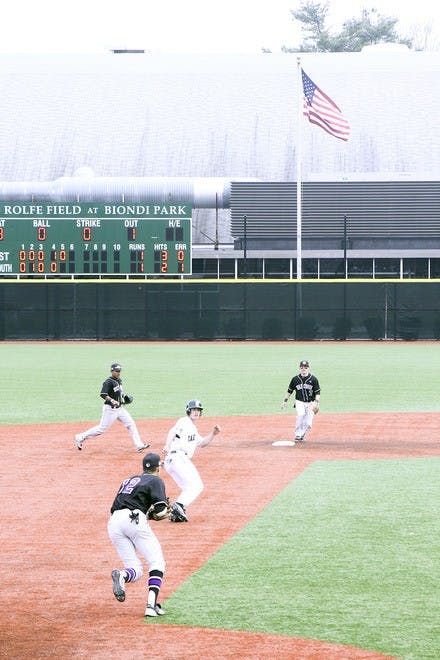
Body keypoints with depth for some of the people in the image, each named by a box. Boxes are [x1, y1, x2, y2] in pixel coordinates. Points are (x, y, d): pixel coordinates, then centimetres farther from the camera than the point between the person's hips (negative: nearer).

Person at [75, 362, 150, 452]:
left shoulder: (119, 381, 11)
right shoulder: (108, 382, -17)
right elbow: (103, 394, -27)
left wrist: (124, 395, 10)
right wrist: (112, 401, -37)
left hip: (119, 408, 8)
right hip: (110, 409, -8)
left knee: (131, 424, 2)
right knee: (102, 428, -3)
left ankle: (139, 445, 3)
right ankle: (80, 437, 10)